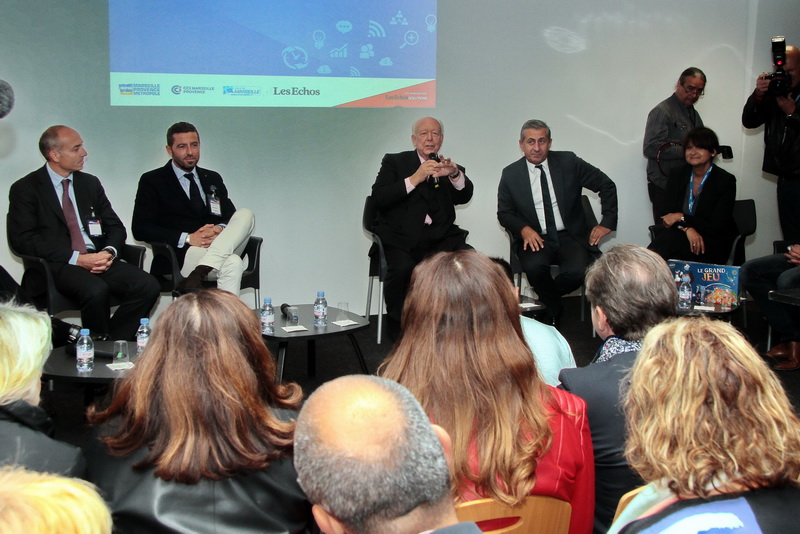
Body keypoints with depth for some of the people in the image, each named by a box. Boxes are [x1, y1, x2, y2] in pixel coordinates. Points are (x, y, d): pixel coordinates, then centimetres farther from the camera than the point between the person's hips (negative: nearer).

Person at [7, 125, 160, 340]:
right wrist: (76, 258, -17)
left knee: (148, 286, -22)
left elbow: (116, 227, 18)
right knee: (96, 290, -37)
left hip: (98, 259, 5)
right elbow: (22, 240, -8)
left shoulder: (90, 183, 18)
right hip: (56, 266, -5)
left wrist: (109, 252, -7)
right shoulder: (25, 189, 2)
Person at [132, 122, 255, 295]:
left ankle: (197, 275, -37)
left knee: (246, 214, -25)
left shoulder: (213, 179, 24)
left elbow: (230, 217, 18)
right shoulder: (152, 181, 8)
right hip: (182, 254, -6)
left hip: (221, 249, 6)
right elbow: (141, 229, -2)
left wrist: (220, 229, -9)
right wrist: (187, 238, -14)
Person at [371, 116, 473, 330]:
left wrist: (455, 174, -21)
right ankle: (397, 325, -10)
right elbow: (379, 198, -5)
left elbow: (465, 197, 0)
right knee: (403, 268, -32)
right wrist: (414, 179, -14)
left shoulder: (449, 168, 19)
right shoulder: (394, 162, 11)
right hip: (402, 238, -3)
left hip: (441, 238, 3)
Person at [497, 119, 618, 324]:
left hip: (571, 237, 0)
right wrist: (524, 229, -12)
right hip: (535, 238, 0)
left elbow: (607, 186, 8)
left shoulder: (569, 162, 0)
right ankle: (554, 309, 0)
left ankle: (546, 297, 6)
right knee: (534, 267, -32)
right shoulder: (511, 174, 2)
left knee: (578, 271, -29)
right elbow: (504, 213, 9)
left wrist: (607, 223, 2)